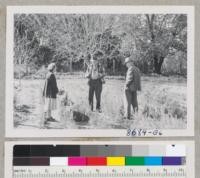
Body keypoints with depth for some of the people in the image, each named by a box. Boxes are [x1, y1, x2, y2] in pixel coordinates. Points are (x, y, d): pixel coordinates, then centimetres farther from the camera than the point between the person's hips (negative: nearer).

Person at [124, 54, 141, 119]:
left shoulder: (130, 69, -14)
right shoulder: (137, 69, 12)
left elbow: (130, 78, -22)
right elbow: (138, 79, 13)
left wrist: (126, 85, -11)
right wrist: (139, 87, 15)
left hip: (129, 88, -8)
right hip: (135, 88, 8)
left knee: (128, 102, -2)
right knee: (134, 102, 12)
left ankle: (127, 116, -2)